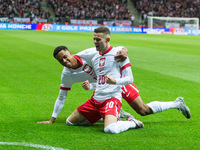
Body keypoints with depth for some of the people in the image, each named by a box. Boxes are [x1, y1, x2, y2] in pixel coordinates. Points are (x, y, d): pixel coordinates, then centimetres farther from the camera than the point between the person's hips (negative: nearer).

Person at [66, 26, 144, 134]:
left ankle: (132, 123, -1)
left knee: (110, 129, -34)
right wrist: (90, 87, 4)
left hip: (112, 98, -8)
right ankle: (103, 117, 21)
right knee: (70, 121, 11)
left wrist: (115, 81, -26)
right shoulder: (94, 58, 16)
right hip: (96, 99, 8)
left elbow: (130, 79, -8)